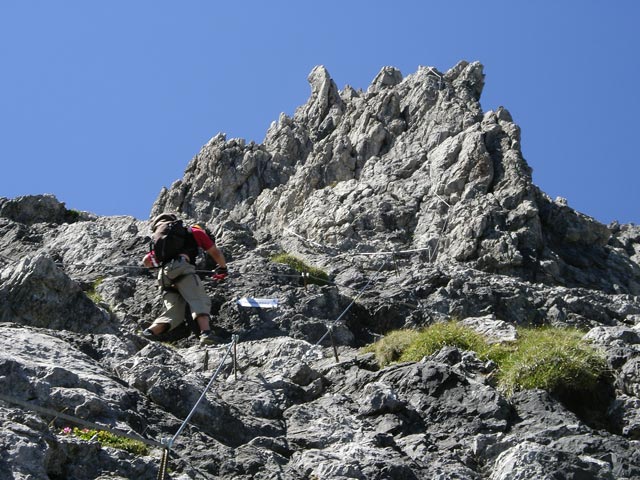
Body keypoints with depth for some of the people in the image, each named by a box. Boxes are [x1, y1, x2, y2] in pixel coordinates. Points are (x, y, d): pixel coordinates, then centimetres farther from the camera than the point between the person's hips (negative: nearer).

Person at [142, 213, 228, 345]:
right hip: (182, 267, -4)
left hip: (164, 275, 4)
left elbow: (146, 261, 32)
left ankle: (150, 332, -16)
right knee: (201, 301, -17)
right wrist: (223, 268, 45)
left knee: (175, 312, 3)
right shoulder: (195, 232, 28)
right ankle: (206, 333, -40)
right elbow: (216, 253, 28)